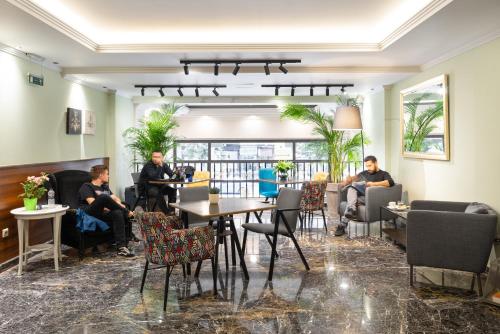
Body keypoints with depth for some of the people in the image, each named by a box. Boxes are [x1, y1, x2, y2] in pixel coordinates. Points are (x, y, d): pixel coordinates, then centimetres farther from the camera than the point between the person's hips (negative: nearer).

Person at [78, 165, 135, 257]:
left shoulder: (105, 187, 31)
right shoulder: (86, 187, 8)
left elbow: (116, 198, 24)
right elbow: (92, 203, -8)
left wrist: (118, 205, 0)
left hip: (104, 214, 5)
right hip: (90, 213, -5)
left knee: (118, 213, -32)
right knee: (103, 197, -34)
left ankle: (122, 247, -39)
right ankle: (128, 213, -19)